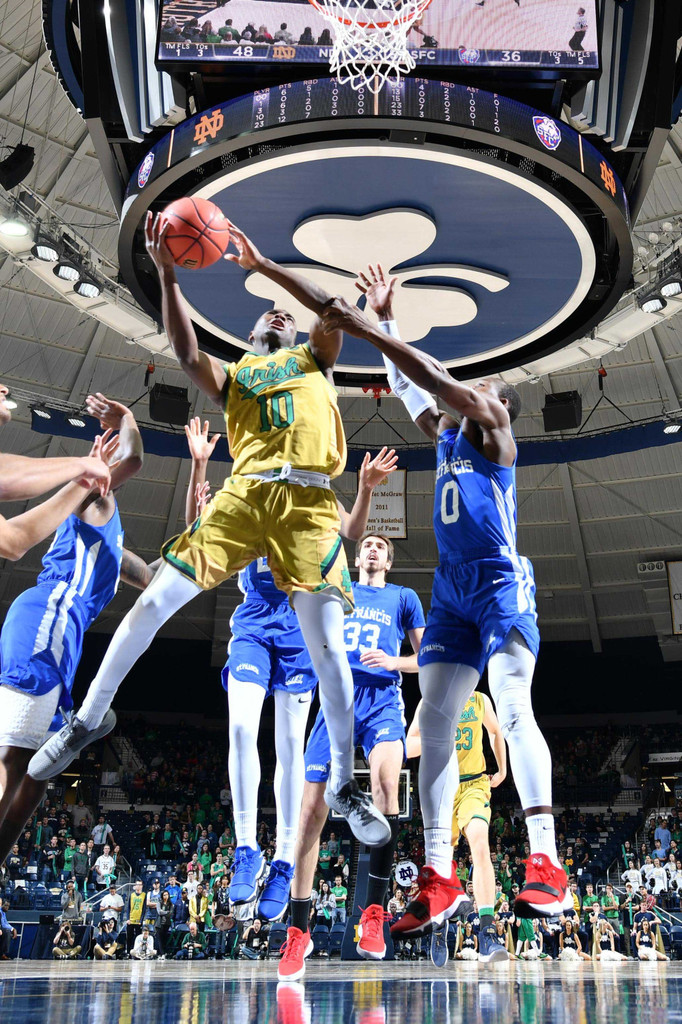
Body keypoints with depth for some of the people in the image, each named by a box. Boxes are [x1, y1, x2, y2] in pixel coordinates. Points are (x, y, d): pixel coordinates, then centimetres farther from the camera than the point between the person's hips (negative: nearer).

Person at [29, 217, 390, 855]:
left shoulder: (313, 360, 26)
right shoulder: (231, 375, 25)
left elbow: (331, 309, 8)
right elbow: (186, 352, 5)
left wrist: (260, 264, 9)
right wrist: (167, 273, -2)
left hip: (310, 502, -1)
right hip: (245, 493, 1)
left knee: (326, 645, -9)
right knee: (156, 599, -6)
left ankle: (343, 785, 4)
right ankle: (88, 718, 14)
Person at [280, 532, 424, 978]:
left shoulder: (403, 597, 17)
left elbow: (426, 659, 14)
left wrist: (394, 662, -4)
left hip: (383, 700, -2)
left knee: (386, 779, -33)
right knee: (312, 810, -6)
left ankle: (374, 909, -25)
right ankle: (299, 930, 8)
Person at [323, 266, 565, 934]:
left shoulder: (497, 431, 1)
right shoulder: (446, 436, 21)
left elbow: (434, 376, -9)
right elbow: (409, 383, 26)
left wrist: (364, 329, -11)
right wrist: (382, 316, 21)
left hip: (501, 582, -7)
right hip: (451, 590, 7)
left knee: (513, 709, -22)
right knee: (433, 722, -3)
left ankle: (546, 862, -20)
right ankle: (439, 877, -2)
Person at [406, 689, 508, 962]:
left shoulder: (481, 701, 3)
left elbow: (495, 732, 23)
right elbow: (407, 748, -7)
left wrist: (502, 769, 15)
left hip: (474, 785, 0)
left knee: (480, 847, -24)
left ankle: (487, 935, -29)